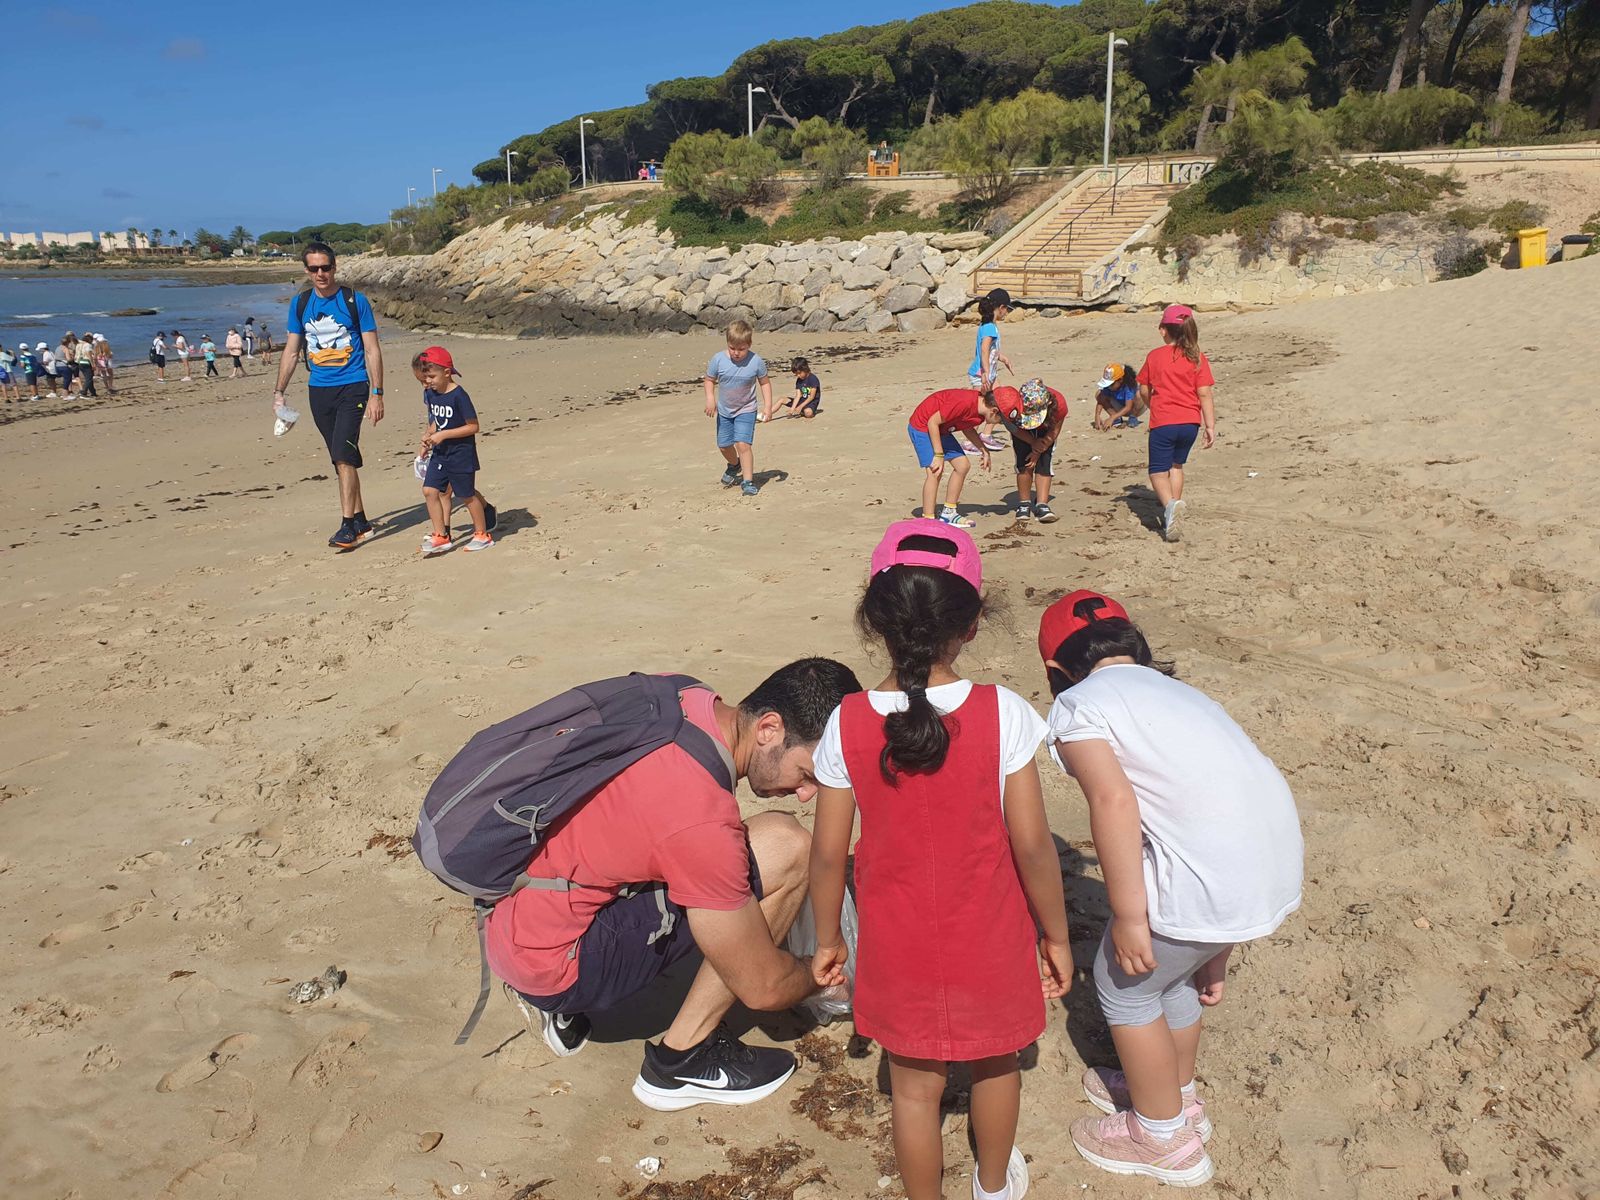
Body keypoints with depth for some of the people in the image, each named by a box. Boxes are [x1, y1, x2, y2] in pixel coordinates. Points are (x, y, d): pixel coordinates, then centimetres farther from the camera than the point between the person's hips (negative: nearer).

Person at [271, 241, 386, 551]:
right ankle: (361, 522, 18)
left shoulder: (355, 301, -3)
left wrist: (376, 394, -9)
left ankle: (348, 526, -12)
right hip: (319, 390, 5)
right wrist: (278, 392, 8)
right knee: (342, 459, 9)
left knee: (343, 455, -16)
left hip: (353, 387, -5)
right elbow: (291, 351, 14)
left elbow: (372, 350, -3)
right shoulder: (300, 304, 8)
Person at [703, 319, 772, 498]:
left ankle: (748, 481, -6)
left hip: (746, 410, -3)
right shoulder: (718, 359, -16)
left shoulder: (756, 361, -17)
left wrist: (767, 405, -10)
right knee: (724, 445, 15)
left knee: (743, 444, -18)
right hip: (724, 410, 3)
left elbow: (765, 382, -4)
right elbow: (709, 380, -2)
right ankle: (734, 465, 47)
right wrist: (710, 398, -17)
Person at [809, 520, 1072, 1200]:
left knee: (914, 1085, 18)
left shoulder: (847, 725, -17)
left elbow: (829, 853, -9)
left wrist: (827, 939, 7)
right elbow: (1032, 845, -15)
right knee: (995, 1061, 27)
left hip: (899, 946, 0)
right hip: (989, 940, 1)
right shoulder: (1003, 716, -20)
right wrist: (1055, 935, 1)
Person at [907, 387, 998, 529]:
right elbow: (933, 422, -27)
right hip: (922, 425, -9)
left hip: (941, 429, 9)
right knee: (934, 473, -19)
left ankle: (948, 513, 17)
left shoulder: (981, 406, -6)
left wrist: (983, 450, 0)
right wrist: (939, 455, -23)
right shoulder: (964, 403, -33)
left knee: (963, 465, 7)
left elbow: (967, 427, 13)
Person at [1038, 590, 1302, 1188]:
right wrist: (1213, 954, 33)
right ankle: (1176, 1095, 52)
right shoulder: (1174, 691, 25)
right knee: (1171, 969, 31)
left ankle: (1163, 1138, 36)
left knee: (1124, 983, 18)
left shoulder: (1077, 703, 2)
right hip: (1278, 854, 8)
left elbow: (1113, 800, -16)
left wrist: (1129, 917, -10)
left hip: (1208, 876, -8)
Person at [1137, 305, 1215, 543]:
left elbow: (1144, 391, 5)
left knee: (1158, 470, 2)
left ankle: (1169, 504, -27)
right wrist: (1210, 426, -1)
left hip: (1163, 423, -3)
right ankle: (1173, 508, 25)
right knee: (1176, 465, 24)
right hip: (1190, 422, 3)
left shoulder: (1155, 356, -2)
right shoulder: (1197, 358, 0)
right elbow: (1204, 394, -4)